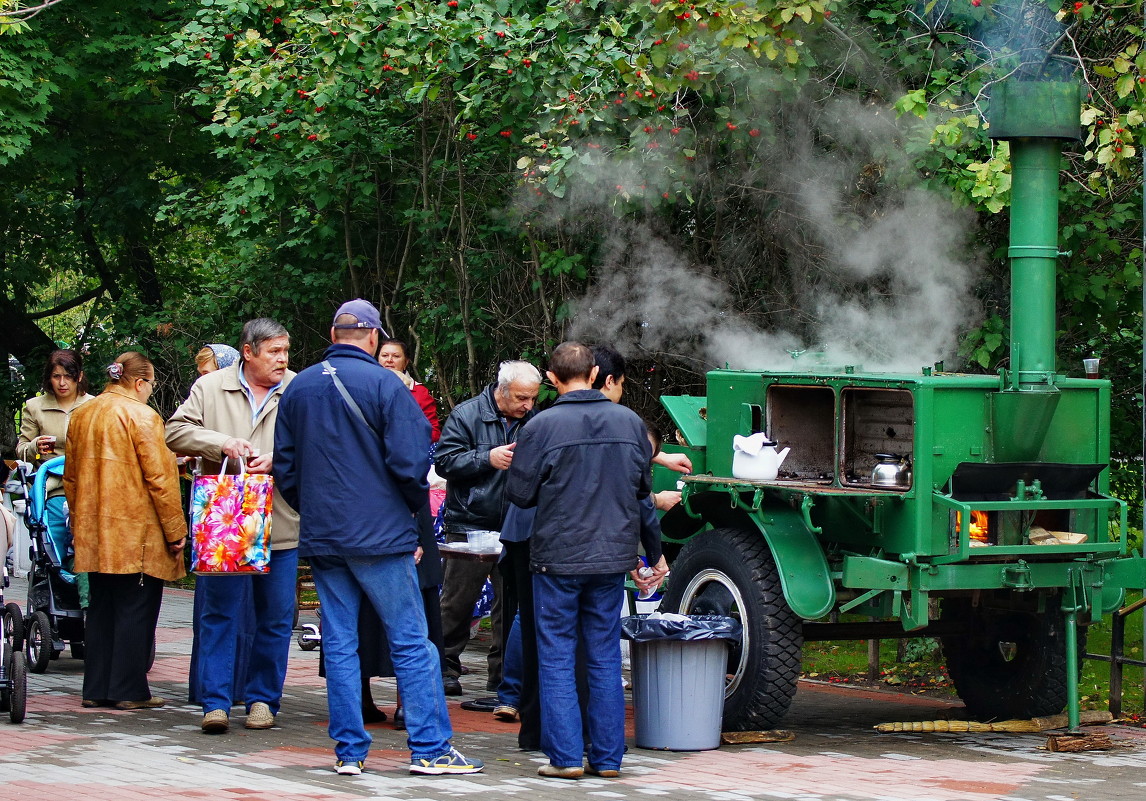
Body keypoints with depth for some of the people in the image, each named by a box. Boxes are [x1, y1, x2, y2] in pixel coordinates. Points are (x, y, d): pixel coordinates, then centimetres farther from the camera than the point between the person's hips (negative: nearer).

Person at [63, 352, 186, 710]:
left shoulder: (80, 416, 10)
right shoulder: (141, 416, -12)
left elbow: (71, 476, 17)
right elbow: (158, 477, -14)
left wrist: (79, 525, 26)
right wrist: (175, 530, -8)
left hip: (93, 533, 7)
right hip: (136, 533, -7)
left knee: (101, 608, 12)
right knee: (135, 609, -1)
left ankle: (96, 689, 13)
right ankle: (129, 690, -1)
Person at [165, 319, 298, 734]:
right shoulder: (210, 388, 6)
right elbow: (176, 432, 3)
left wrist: (278, 459, -15)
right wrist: (219, 442, -12)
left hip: (281, 525, 1)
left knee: (275, 618, 6)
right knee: (219, 613, -2)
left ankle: (262, 699, 18)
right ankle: (215, 701, 1)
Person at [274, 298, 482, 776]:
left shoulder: (299, 388, 8)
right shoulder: (383, 383, -9)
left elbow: (285, 467, 12)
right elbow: (410, 460, -13)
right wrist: (413, 506, 5)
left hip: (321, 536, 5)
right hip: (380, 534, -5)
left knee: (339, 643, 8)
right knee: (411, 642, 0)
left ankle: (349, 750, 8)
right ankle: (429, 748, -2)